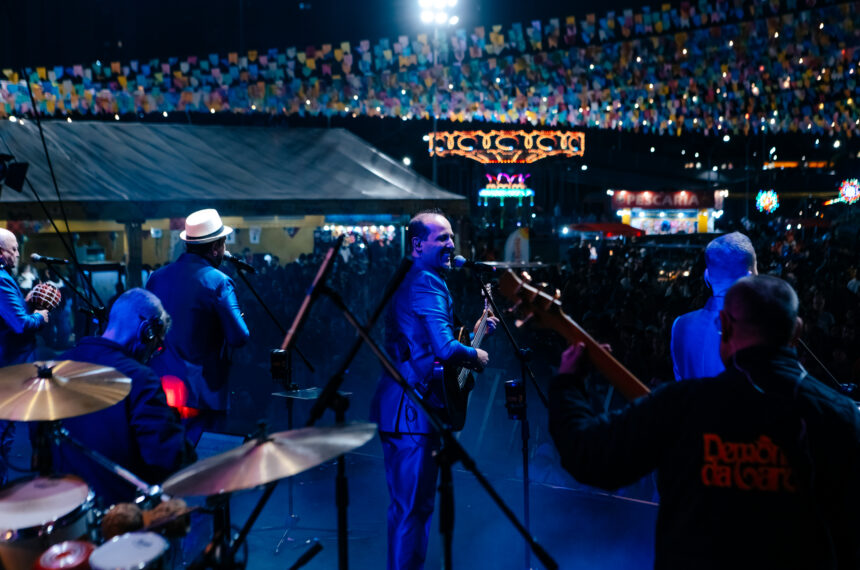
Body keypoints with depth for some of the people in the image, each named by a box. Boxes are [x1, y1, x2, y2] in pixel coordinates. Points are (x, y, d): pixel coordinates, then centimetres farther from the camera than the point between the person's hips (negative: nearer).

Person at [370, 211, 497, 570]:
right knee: (412, 507, -1)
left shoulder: (409, 279, 16)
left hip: (402, 407, 11)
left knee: (411, 503, 22)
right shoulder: (427, 283, -17)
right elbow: (445, 349, -28)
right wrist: (476, 356, -9)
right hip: (411, 410, -11)